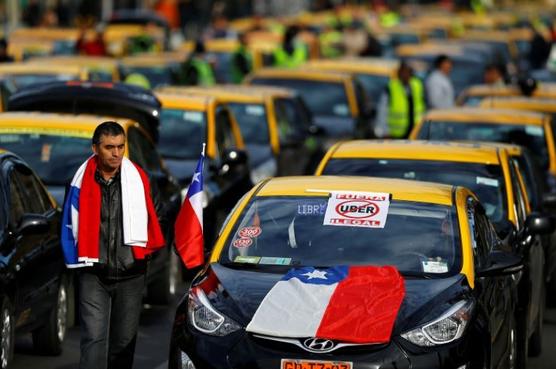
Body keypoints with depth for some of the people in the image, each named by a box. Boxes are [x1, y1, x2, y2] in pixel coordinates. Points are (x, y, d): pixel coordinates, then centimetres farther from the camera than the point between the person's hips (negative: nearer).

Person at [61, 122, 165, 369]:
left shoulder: (137, 178, 1)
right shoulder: (82, 182, -2)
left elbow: (149, 219, 13)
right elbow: (70, 226, 7)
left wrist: (146, 251, 7)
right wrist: (76, 261, 5)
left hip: (130, 273, 2)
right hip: (94, 274, -2)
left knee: (124, 339, 10)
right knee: (93, 338, -12)